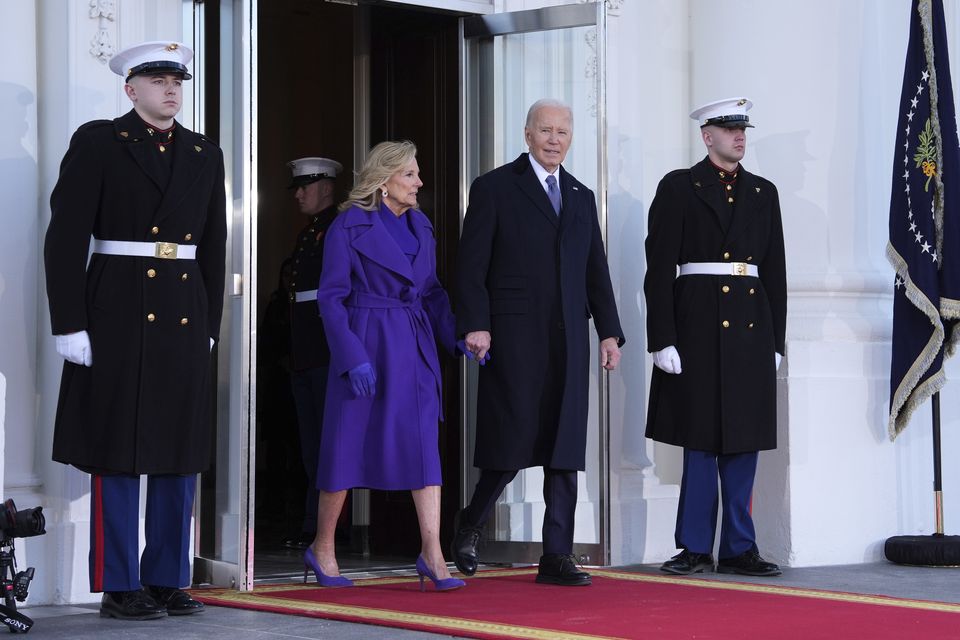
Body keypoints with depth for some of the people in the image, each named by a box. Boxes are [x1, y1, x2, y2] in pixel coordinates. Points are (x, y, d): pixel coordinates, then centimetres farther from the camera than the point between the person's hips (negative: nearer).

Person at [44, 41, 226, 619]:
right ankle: (119, 587, 5)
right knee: (118, 452, -1)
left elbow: (214, 247, 14)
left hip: (186, 320, 5)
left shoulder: (205, 155, 12)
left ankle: (168, 580, 16)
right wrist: (70, 326, -12)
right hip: (119, 316, -5)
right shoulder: (97, 143, -2)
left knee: (182, 453, 7)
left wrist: (210, 326, 9)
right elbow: (66, 238, -6)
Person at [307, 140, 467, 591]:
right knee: (348, 447, 3)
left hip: (415, 348, 5)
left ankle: (432, 555, -6)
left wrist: (456, 335, 1)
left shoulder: (420, 225, 11)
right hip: (366, 344, -5)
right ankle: (322, 550, 18)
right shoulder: (350, 225, -7)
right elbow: (331, 297, -9)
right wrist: (353, 358, -16)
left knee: (425, 445, -4)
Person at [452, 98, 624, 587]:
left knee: (565, 450, 2)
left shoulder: (582, 198, 18)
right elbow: (471, 265, -4)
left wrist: (609, 332, 10)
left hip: (569, 340, 5)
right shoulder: (494, 188, 2)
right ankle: (470, 524, 17)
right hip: (514, 339, -5)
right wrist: (475, 324, -14)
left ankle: (556, 556, 5)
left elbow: (596, 272, 19)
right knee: (513, 440, -7)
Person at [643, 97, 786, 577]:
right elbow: (659, 268, -4)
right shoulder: (678, 187, 1)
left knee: (743, 441, 5)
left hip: (750, 325, 4)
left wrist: (775, 339, 8)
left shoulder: (763, 193, 14)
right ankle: (696, 548, 6)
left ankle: (738, 548, 10)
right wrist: (662, 339, -11)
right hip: (698, 323, -4)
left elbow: (775, 270, 14)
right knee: (700, 439, -1)